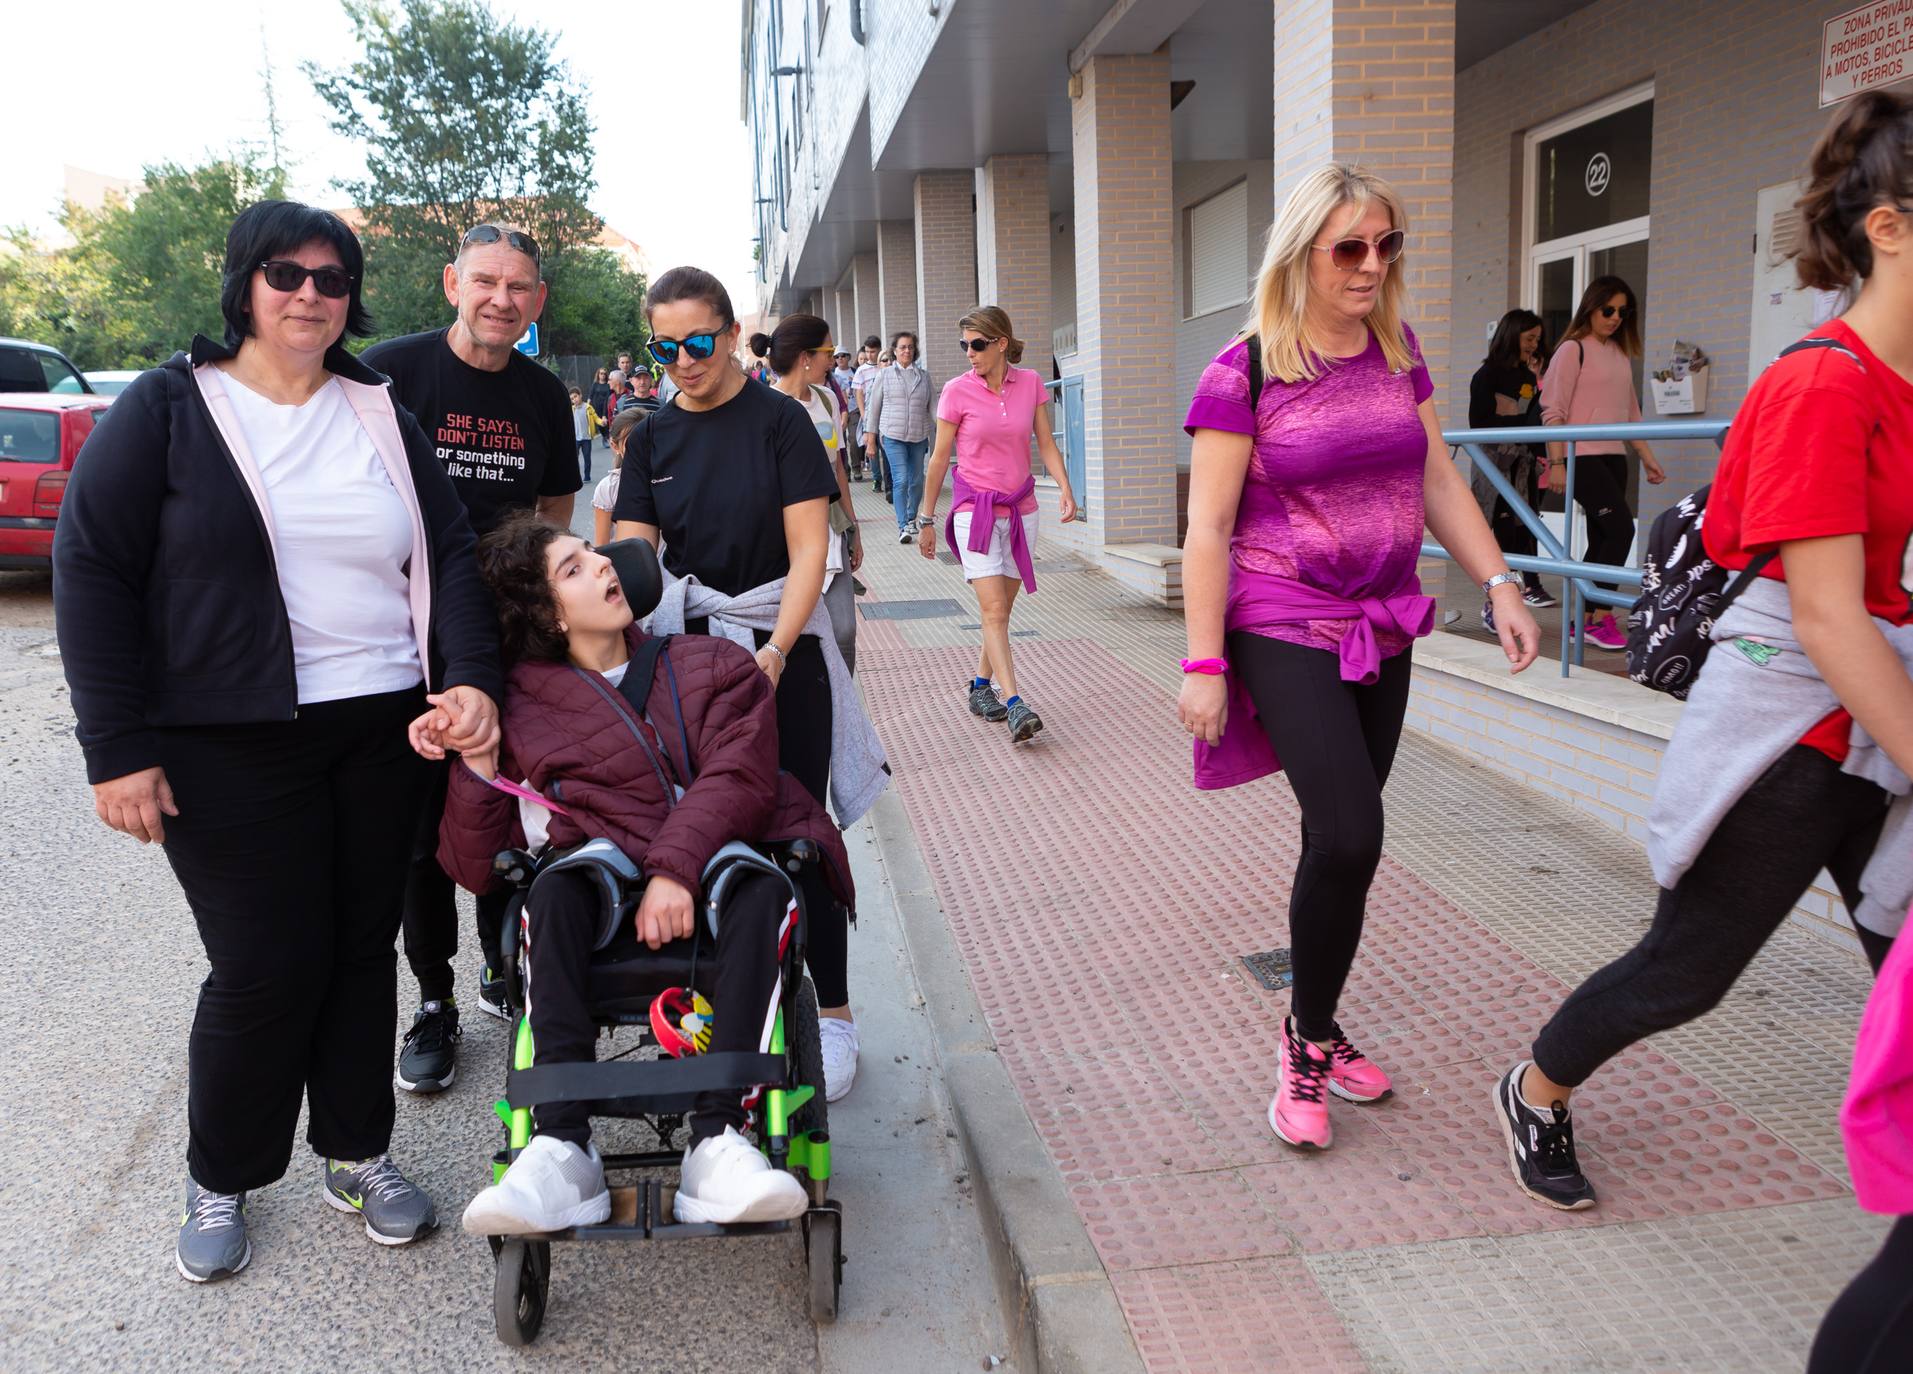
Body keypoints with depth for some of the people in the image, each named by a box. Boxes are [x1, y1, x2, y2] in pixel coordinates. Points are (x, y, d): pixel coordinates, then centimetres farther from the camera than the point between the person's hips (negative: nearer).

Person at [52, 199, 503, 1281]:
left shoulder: (382, 418, 11)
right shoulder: (167, 410, -1)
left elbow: (453, 553, 7)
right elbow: (93, 572, -4)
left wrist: (471, 677, -10)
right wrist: (119, 749, -10)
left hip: (382, 735, 4)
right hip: (233, 748, -4)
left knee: (365, 948, 11)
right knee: (268, 968, 0)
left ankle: (358, 1153, 30)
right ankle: (223, 1181, 25)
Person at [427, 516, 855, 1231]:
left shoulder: (709, 665, 14)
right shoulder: (523, 710, 13)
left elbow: (738, 777, -5)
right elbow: (480, 869, 8)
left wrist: (676, 869, -22)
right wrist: (478, 764, -7)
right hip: (609, 889, 1)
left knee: (764, 889, -34)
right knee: (555, 889, -32)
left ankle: (718, 1139, -41)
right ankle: (562, 1147, -39)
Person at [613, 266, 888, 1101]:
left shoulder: (778, 420, -4)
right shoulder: (652, 439, 7)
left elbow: (809, 549, -10)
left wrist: (776, 649, -22)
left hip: (782, 647, -3)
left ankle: (831, 1013, 10)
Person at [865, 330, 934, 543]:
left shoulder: (924, 376, 8)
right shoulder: (884, 375, 4)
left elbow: (931, 407, 11)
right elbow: (875, 407, 7)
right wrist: (872, 436, 6)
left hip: (919, 436, 3)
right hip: (893, 435, -2)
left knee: (916, 480, 8)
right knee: (901, 480, -12)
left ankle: (911, 518, 31)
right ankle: (903, 527, -11)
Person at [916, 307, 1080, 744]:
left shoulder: (1030, 383, 1)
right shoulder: (957, 391, -6)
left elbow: (1046, 444, 4)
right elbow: (939, 458, 0)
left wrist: (1065, 489, -13)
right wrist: (926, 520, 3)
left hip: (1020, 509, 4)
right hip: (975, 508, -4)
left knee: (1001, 609, 10)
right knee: (993, 609, -13)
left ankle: (980, 687, 27)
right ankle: (1014, 705, -20)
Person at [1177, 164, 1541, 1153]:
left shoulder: (1398, 352, 8)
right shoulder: (1245, 371, -9)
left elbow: (1437, 482, 13)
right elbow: (1208, 528, -10)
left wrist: (1499, 582, 3)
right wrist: (1205, 664, -13)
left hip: (1382, 631, 6)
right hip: (1284, 630, -6)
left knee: (1341, 837, 10)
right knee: (1349, 833, -15)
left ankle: (1316, 1025, 29)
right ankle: (1307, 1042, 7)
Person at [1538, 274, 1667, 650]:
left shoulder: (1621, 354, 17)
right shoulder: (1572, 349, -5)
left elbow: (1631, 411, 22)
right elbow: (1553, 411, -9)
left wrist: (1647, 457, 18)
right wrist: (1556, 461, -15)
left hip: (1613, 457, 7)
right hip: (1582, 457, -7)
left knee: (1601, 539, 6)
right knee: (1621, 527, -15)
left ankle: (1585, 620, 12)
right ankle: (1602, 618, -9)